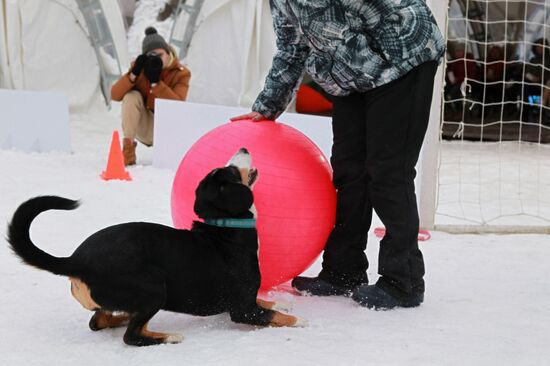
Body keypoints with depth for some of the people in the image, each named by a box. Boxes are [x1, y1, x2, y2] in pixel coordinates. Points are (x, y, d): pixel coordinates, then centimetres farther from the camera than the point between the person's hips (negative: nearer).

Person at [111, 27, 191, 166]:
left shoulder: (180, 73, -11)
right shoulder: (140, 67, -7)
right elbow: (115, 95, -15)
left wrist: (155, 82, -35)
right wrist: (133, 74, -29)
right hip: (145, 127, 1)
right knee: (131, 96, -23)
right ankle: (128, 147, -20)